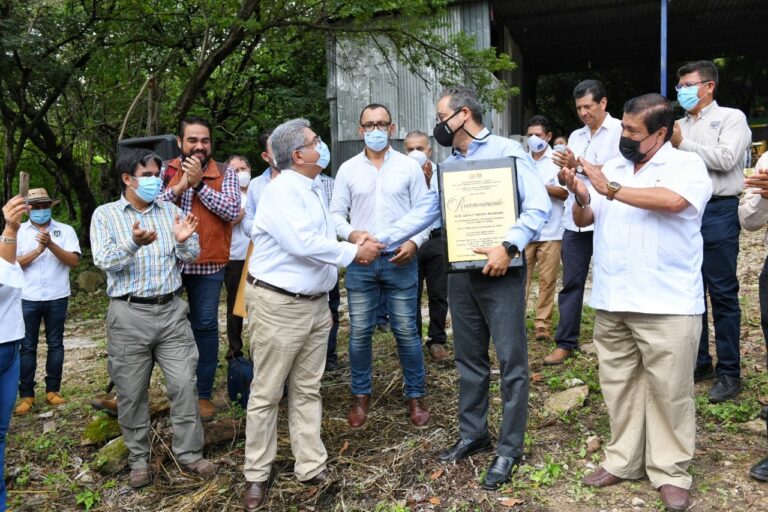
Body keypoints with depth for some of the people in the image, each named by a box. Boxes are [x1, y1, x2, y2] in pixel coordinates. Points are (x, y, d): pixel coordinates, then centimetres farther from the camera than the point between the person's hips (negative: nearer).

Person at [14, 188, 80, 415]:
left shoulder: (65, 230, 1)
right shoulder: (18, 231, 4)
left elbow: (74, 261, -9)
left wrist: (51, 245, -20)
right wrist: (38, 250, -16)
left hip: (57, 298, 0)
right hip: (27, 299, 0)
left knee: (55, 344, 8)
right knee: (27, 347, 5)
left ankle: (53, 390, 18)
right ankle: (26, 395, 13)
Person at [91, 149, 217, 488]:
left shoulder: (171, 212, 9)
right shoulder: (105, 215, 2)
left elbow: (190, 257, 5)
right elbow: (104, 260, -12)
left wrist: (184, 241, -18)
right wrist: (134, 243, -31)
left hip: (171, 310, 2)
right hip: (129, 314, -2)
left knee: (184, 384, 2)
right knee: (131, 392, 8)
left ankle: (189, 453, 18)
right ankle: (139, 460, 25)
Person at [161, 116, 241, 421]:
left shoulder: (225, 174, 0)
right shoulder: (166, 171, 5)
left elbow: (232, 211, -14)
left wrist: (199, 183, -15)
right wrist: (181, 185, -15)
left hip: (208, 264, -1)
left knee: (205, 326, 6)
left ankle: (203, 393, 19)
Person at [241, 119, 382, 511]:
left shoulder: (314, 189, 13)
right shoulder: (282, 191, -16)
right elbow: (304, 244, -26)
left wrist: (353, 249, 0)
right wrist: (354, 253, -16)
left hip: (316, 303, 9)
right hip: (279, 305, -8)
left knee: (307, 390, 14)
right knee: (267, 393, 4)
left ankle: (311, 467, 25)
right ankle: (257, 475, 19)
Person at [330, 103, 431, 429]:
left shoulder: (409, 167, 3)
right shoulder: (348, 169, 6)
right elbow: (336, 213, 7)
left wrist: (414, 242, -12)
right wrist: (351, 234, -12)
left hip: (400, 260, -1)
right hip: (360, 261, 2)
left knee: (406, 331, 3)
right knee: (359, 332, 7)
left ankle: (416, 396, 18)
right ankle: (361, 395, 23)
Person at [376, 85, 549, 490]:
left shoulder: (507, 151, -6)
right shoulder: (449, 165, 15)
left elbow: (538, 207, -14)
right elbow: (423, 213, 15)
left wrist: (509, 246, -26)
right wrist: (381, 239, 8)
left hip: (500, 271, -7)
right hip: (460, 273, 7)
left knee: (510, 360, 0)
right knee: (468, 358, 14)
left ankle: (509, 448, 12)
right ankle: (472, 434, 29)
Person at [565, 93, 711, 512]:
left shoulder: (686, 165, -3)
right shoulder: (611, 167, 13)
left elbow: (673, 200, -25)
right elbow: (583, 220, 13)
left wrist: (611, 190, -19)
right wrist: (581, 197, -9)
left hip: (667, 305, -5)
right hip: (611, 303, 5)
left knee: (668, 390, 4)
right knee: (618, 385, 12)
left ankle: (669, 471, 19)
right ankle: (623, 460, 26)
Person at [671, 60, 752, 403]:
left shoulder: (731, 118, 2)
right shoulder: (680, 125, 17)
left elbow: (725, 158, -15)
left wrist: (682, 143, -12)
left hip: (717, 211, -6)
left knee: (722, 293, -3)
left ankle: (729, 372, 6)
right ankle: (699, 362, 22)